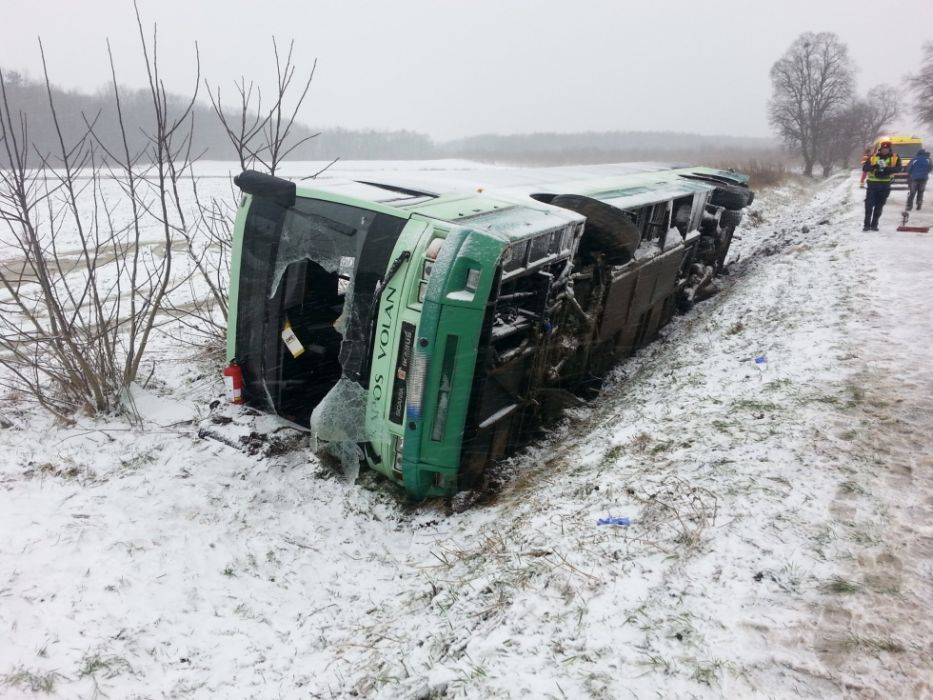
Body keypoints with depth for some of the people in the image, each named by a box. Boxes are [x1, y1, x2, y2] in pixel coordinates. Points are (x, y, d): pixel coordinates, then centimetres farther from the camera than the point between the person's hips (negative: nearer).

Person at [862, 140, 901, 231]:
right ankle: (867, 224, -3)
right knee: (869, 204, -6)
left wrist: (887, 169, -26)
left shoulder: (895, 158, 3)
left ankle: (874, 224, 13)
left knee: (879, 206, 7)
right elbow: (864, 168, -4)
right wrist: (873, 166, -23)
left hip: (885, 184, 1)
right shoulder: (873, 157, 3)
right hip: (873, 183, -1)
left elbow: (898, 169, -10)